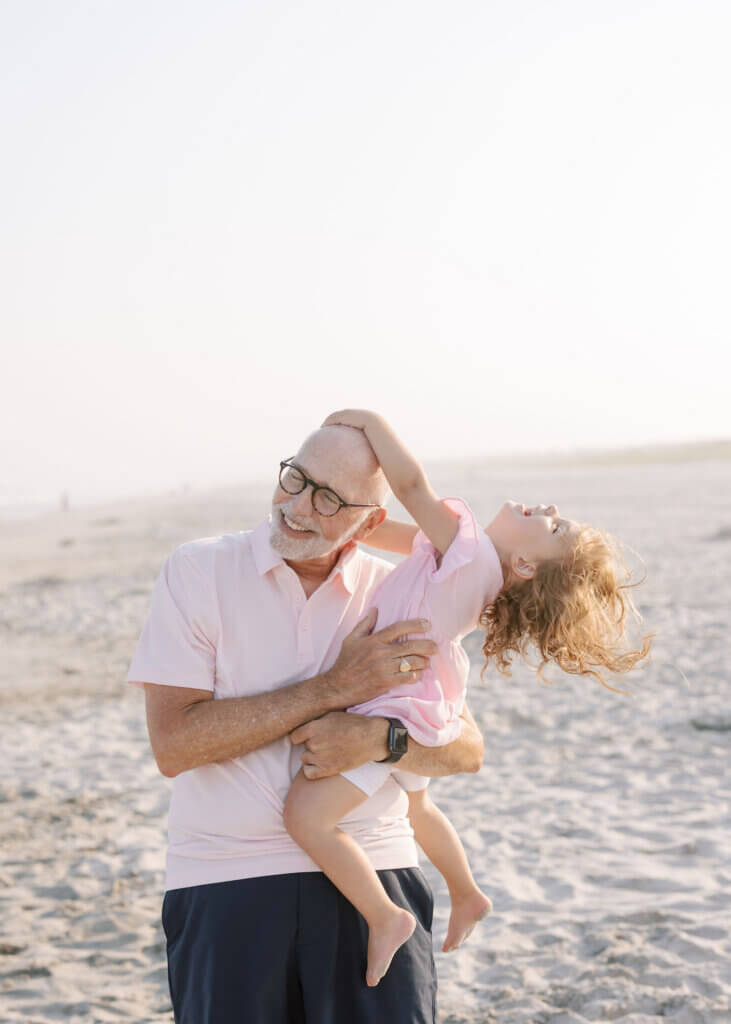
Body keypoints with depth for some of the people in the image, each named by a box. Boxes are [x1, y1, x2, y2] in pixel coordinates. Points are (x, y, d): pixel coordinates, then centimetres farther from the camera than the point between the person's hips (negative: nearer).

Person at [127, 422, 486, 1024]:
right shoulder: (198, 572, -2)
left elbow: (467, 749, 5)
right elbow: (173, 746, -12)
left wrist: (381, 736, -16)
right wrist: (333, 688, -15)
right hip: (225, 883, -1)